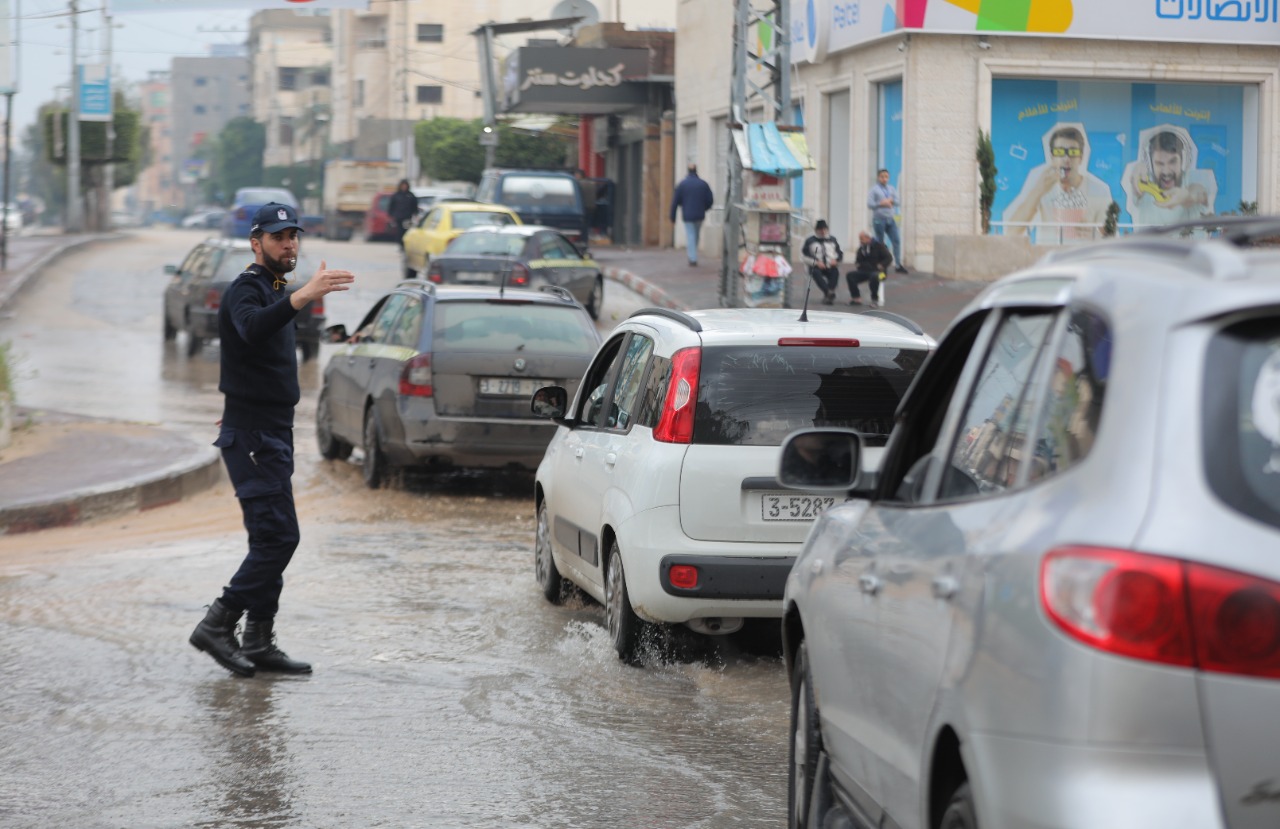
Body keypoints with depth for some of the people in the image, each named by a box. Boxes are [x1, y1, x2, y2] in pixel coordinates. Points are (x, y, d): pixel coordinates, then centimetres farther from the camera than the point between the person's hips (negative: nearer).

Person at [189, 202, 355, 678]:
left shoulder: (273, 290, 18)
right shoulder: (247, 289, -13)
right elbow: (252, 328, -38)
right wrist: (304, 296, -51)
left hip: (273, 433, 10)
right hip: (253, 436, -10)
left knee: (271, 540, 9)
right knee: (278, 537, -14)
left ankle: (258, 643, 11)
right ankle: (217, 626, -9)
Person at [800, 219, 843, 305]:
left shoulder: (832, 240, 20)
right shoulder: (810, 241, 10)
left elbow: (840, 254, 21)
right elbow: (804, 256, 1)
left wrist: (836, 260, -2)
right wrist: (816, 262, -12)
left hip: (830, 266, 2)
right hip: (816, 267, -2)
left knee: (835, 271, -33)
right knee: (816, 273, -37)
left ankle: (827, 294, -46)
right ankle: (829, 293, -50)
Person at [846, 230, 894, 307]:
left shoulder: (878, 245, -4)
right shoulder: (861, 248, 12)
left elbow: (889, 258, -7)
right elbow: (858, 260, 27)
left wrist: (881, 266, -18)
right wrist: (857, 265, 5)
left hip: (878, 272, -6)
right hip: (864, 271, 6)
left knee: (874, 277, -42)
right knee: (849, 275, -17)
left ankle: (875, 299, -21)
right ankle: (856, 298, -15)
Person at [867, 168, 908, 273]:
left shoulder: (892, 189, 13)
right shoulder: (874, 190, -1)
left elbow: (897, 201, 8)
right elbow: (869, 204, -9)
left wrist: (891, 200, -12)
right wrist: (881, 203, -18)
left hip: (890, 219, 4)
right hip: (879, 219, -4)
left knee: (897, 240, -4)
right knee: (880, 243, 3)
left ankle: (899, 264, 0)